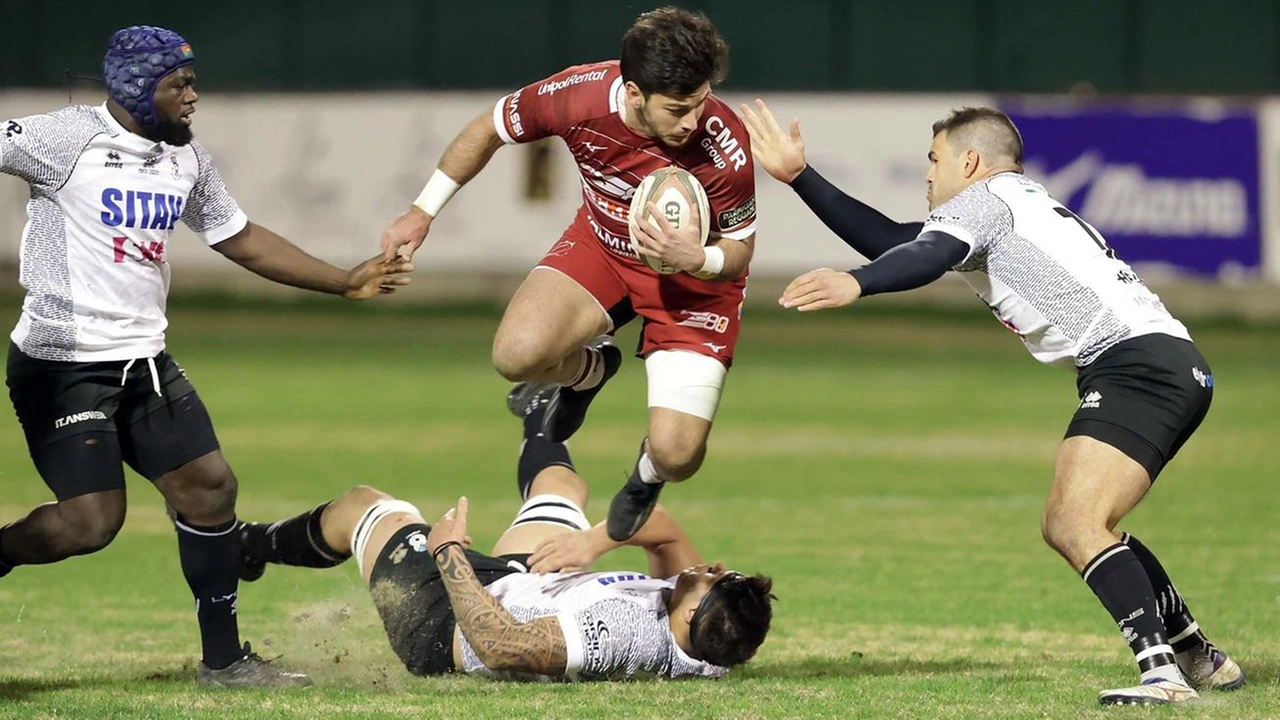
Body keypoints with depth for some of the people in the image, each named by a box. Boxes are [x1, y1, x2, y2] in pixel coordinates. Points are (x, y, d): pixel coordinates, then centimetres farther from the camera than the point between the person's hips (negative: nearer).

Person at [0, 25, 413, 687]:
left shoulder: (186, 159, 9)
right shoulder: (65, 138, -13)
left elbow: (240, 239, 19)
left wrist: (347, 282, 18)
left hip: (144, 360, 7)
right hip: (61, 364, -7)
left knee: (209, 486, 2)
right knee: (90, 521, -15)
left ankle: (222, 658, 13)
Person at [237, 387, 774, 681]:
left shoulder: (619, 632, -49)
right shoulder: (711, 647, -25)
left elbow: (501, 647, -49)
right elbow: (664, 529, -9)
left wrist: (449, 552, -38)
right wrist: (598, 539, -26)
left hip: (443, 629, -6)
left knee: (367, 506, 17)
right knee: (561, 482, 23)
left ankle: (254, 547, 49)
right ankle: (541, 417, 61)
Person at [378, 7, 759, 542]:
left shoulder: (723, 148, -32)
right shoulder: (576, 97, -28)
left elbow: (740, 250, -15)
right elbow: (488, 130, -5)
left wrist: (694, 258, -38)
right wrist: (423, 212, 1)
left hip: (694, 272, -2)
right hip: (601, 242, 2)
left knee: (675, 454, -18)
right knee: (518, 355, -27)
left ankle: (647, 476, 24)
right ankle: (587, 369, 12)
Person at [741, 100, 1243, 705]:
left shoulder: (983, 197, 3)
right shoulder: (1026, 202, 31)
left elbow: (926, 256, -21)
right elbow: (891, 241, 32)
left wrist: (856, 284, -39)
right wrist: (799, 176, 31)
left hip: (1136, 361, -10)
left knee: (1076, 525, -22)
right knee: (1065, 526, 20)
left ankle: (1161, 672, -36)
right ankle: (1203, 661, 26)